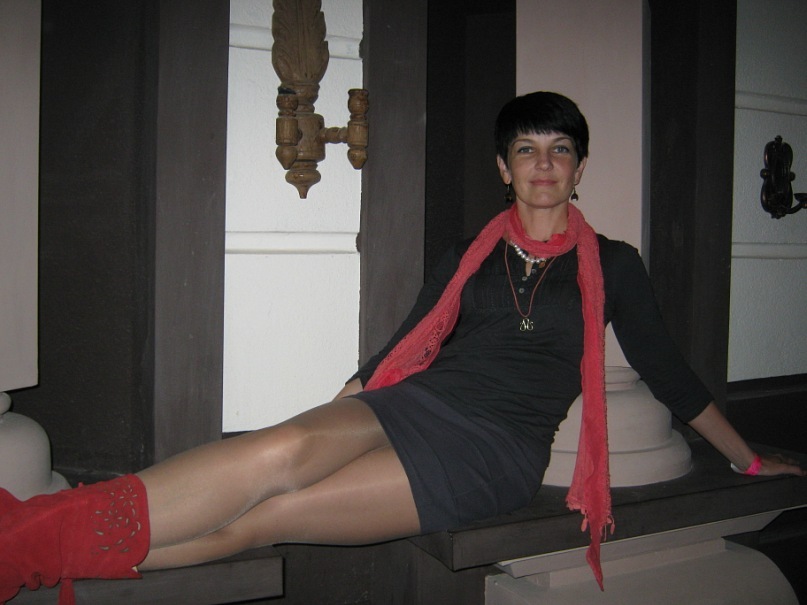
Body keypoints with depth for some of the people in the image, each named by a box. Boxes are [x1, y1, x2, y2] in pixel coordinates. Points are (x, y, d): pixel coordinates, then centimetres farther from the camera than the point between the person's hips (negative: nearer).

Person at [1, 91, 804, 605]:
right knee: (281, 450, -31)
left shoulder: (611, 266, 11)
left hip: (491, 451, -2)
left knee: (268, 517, -22)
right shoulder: (470, 254, 18)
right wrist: (334, 416, 13)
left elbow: (666, 372, 18)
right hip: (412, 405, 3)